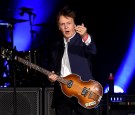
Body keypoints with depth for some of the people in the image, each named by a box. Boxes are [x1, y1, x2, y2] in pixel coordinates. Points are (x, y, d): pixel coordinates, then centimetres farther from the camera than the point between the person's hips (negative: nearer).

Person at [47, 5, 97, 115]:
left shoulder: (84, 40, 0)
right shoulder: (56, 46, 16)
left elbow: (93, 50, -23)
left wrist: (85, 37, -43)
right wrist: (52, 75, 0)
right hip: (61, 93, 5)